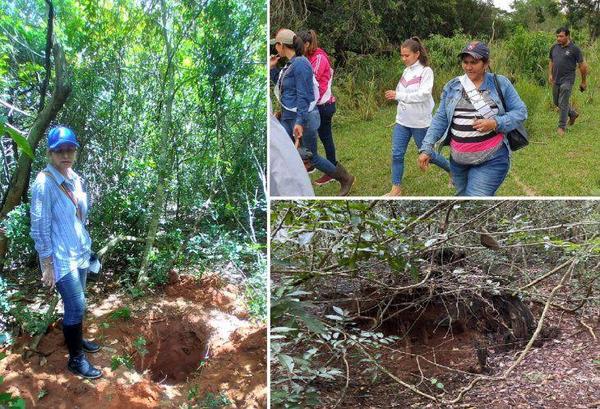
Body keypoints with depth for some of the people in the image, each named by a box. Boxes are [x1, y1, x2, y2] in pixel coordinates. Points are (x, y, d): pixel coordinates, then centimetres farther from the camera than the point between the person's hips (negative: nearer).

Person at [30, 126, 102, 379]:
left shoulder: (75, 179, 2)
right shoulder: (44, 183, -20)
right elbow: (39, 228, -17)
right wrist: (47, 266, -15)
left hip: (80, 253, 7)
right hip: (61, 257, -7)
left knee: (76, 303, 18)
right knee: (76, 305, -4)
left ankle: (77, 339, 38)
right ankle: (76, 359, 10)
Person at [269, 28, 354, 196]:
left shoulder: (300, 64, -20)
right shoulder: (290, 63, 9)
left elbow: (303, 96, -23)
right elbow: (281, 85, 23)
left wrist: (300, 122, -27)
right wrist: (272, 68, 10)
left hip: (302, 117, -9)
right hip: (288, 116, 9)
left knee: (311, 157, 4)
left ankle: (345, 178, 21)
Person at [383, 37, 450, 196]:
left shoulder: (426, 71, -13)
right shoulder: (407, 71, 7)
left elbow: (423, 94, -24)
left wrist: (398, 96, -27)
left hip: (420, 122, -6)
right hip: (402, 121, 6)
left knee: (426, 153, 8)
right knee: (397, 153, 0)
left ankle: (453, 170, 32)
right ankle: (396, 188, 10)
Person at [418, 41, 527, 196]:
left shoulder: (500, 84, -3)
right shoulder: (452, 86, 5)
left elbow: (520, 112, -1)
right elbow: (440, 119, 7)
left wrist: (495, 123, -17)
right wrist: (427, 148, -2)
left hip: (491, 160, -4)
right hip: (458, 160, 5)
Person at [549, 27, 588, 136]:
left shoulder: (574, 49, -9)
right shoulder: (554, 48, 7)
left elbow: (582, 66, -4)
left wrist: (584, 81, 0)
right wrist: (550, 74, 7)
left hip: (567, 80, -6)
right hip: (556, 80, 7)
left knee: (563, 103, -7)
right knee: (556, 102, 16)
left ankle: (562, 127, 2)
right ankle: (573, 114, 39)